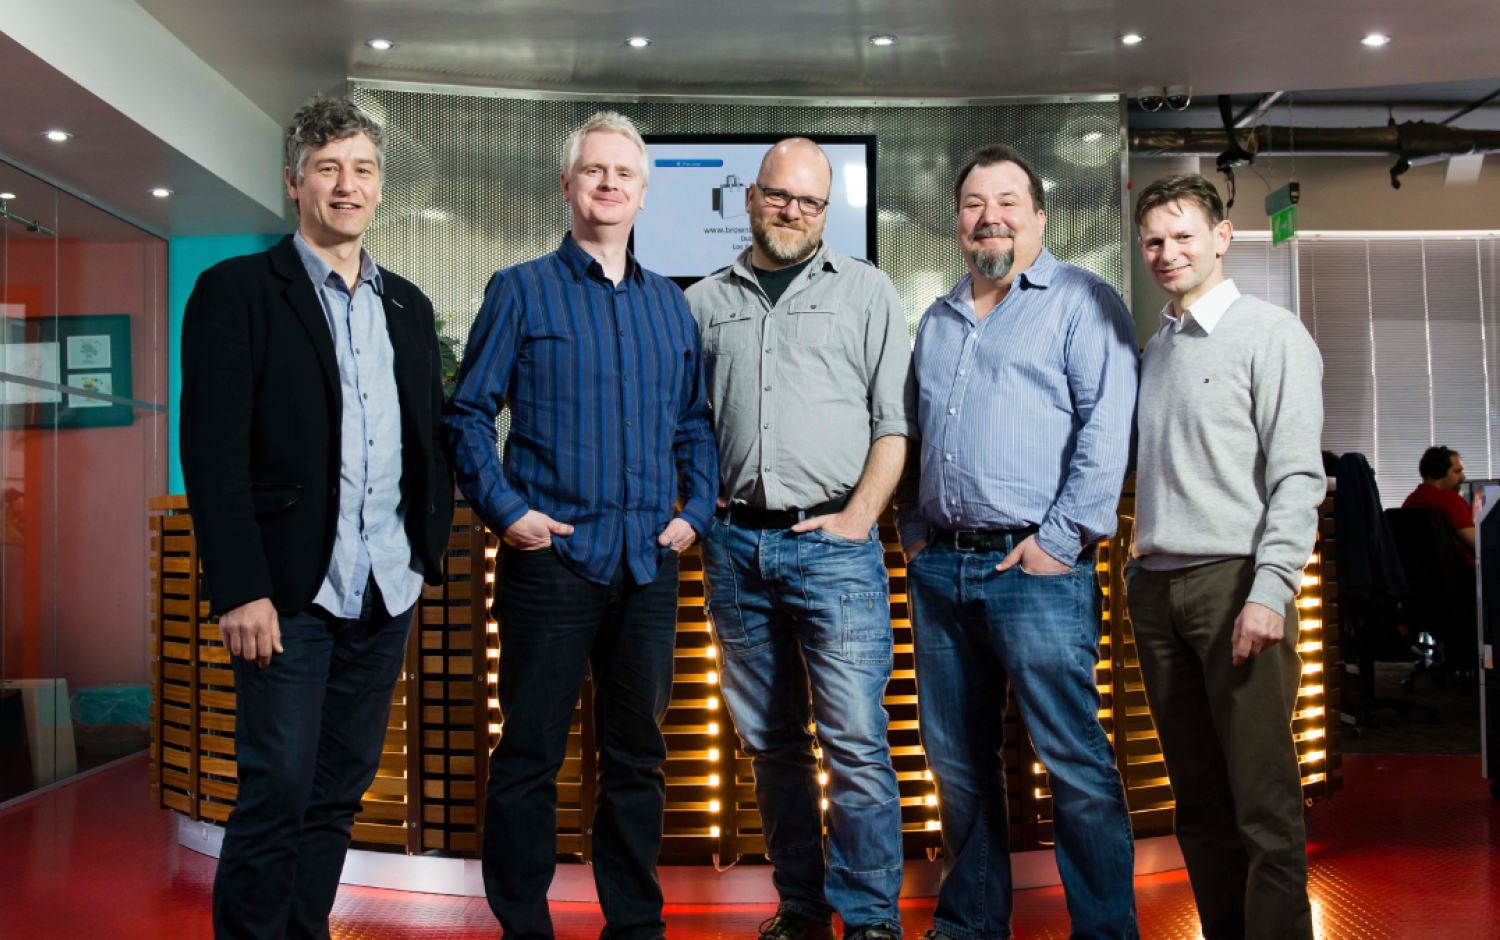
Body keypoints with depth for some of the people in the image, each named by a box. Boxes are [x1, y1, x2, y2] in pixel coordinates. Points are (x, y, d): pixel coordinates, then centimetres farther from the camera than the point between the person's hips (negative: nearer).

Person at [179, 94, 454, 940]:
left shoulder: (408, 305, 14)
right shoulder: (236, 291, -2)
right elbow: (213, 451, -9)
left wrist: (433, 551, 8)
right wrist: (240, 587, -15)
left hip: (386, 592, 5)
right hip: (291, 591, -5)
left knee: (342, 790, 13)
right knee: (277, 793, 0)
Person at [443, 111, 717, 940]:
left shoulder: (669, 303, 14)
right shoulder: (521, 291, 2)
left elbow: (695, 421, 17)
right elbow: (467, 413, -1)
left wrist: (695, 510, 5)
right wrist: (505, 511, -10)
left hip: (649, 562, 4)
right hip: (551, 555, -4)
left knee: (637, 755, 12)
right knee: (529, 755, 1)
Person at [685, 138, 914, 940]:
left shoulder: (865, 290, 8)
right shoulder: (705, 302, 15)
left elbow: (893, 419, 2)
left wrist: (858, 516, -8)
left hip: (833, 543, -3)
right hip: (735, 544, 3)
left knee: (854, 740, -6)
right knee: (770, 743, 10)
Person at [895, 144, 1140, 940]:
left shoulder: (1081, 301, 0)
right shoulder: (936, 321, 20)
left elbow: (1106, 427, -10)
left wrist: (1060, 540, -15)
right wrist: (912, 529, 12)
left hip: (1035, 567, -6)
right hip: (938, 567, 6)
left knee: (1073, 758, -4)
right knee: (955, 755, 12)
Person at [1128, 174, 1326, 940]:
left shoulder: (1269, 333, -1)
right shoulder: (1153, 349, 18)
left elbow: (1298, 475, -9)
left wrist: (1270, 590, -17)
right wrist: (1138, 570, 9)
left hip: (1233, 580, -6)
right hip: (1156, 586, 6)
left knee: (1264, 802, -5)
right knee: (1197, 796, 11)